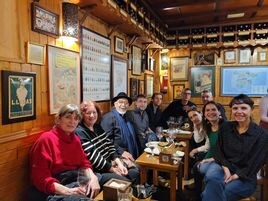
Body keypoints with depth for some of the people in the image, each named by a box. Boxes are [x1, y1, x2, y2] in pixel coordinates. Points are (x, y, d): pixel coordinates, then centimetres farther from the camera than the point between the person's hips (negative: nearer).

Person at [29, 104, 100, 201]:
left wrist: (93, 177, -10)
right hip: (54, 191, -7)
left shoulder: (75, 139, 13)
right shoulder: (46, 139, -9)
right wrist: (68, 191, -26)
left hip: (76, 181, 7)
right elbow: (40, 178, -14)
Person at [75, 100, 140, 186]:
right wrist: (114, 170, -14)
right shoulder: (80, 133, -16)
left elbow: (110, 146, 8)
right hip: (97, 172, -8)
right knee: (126, 181, -19)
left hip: (110, 163, 8)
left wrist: (119, 163, -6)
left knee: (135, 172, 3)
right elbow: (93, 158, -21)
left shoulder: (98, 127, 10)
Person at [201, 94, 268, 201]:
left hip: (244, 176, -2)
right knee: (212, 177, -34)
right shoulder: (225, 127, 5)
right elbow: (218, 151, 6)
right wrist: (225, 168, -12)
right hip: (223, 165, 3)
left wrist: (235, 176, -17)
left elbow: (255, 163, -7)